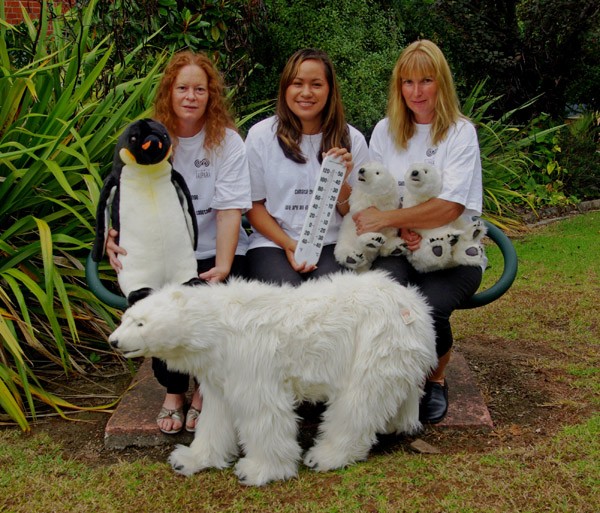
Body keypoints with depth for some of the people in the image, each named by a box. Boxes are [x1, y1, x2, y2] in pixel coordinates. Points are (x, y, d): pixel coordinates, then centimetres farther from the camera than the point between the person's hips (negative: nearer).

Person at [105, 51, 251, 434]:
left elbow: (229, 209, -12)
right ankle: (173, 391, 4)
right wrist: (114, 235, -27)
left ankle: (204, 389, 4)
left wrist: (223, 266, -24)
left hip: (214, 251, -1)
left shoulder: (227, 142, -2)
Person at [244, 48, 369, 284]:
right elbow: (254, 205, 6)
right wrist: (289, 245, -8)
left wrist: (341, 182, -12)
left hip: (332, 244, 1)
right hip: (272, 243, 0)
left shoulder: (352, 139, 6)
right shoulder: (261, 135, 3)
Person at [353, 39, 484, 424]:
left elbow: (449, 207, -13)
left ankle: (436, 377, 2)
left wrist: (386, 219, -18)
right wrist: (400, 227, -11)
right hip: (399, 250, 2)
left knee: (430, 306, -32)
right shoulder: (385, 131, 11)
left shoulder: (461, 132, -1)